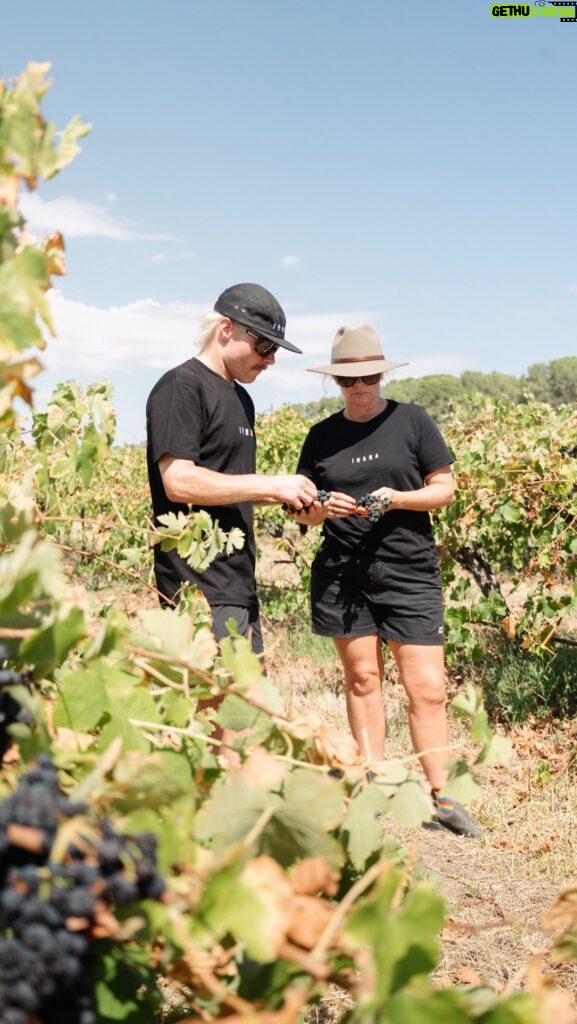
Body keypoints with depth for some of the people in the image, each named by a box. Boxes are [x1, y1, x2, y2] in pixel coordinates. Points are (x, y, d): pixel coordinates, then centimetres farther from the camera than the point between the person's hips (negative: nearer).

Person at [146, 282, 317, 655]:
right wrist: (271, 484, -16)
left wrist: (289, 496, 7)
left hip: (240, 588, 9)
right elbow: (178, 482, -19)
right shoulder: (181, 387, -9)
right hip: (201, 592, -9)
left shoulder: (241, 398, 19)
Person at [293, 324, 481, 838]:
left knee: (428, 688, -4)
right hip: (342, 573, 2)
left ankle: (440, 797, 8)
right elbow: (304, 512, 12)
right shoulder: (322, 436, 9)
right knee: (362, 678, 7)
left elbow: (444, 489, 3)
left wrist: (397, 498, -15)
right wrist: (322, 508, -11)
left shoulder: (413, 421, 3)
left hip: (409, 572, -2)